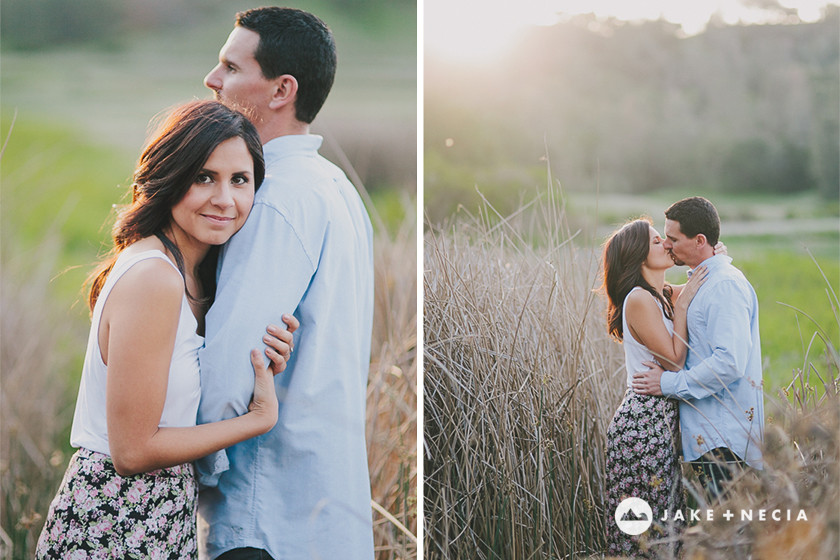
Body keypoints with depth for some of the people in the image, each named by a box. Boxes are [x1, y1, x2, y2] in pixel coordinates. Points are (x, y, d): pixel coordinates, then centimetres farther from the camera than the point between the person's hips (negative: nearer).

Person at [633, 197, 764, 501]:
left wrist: (670, 383, -16)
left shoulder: (725, 285, -14)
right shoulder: (703, 283, 20)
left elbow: (730, 362, -23)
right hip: (710, 435, 10)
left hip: (724, 439, -10)